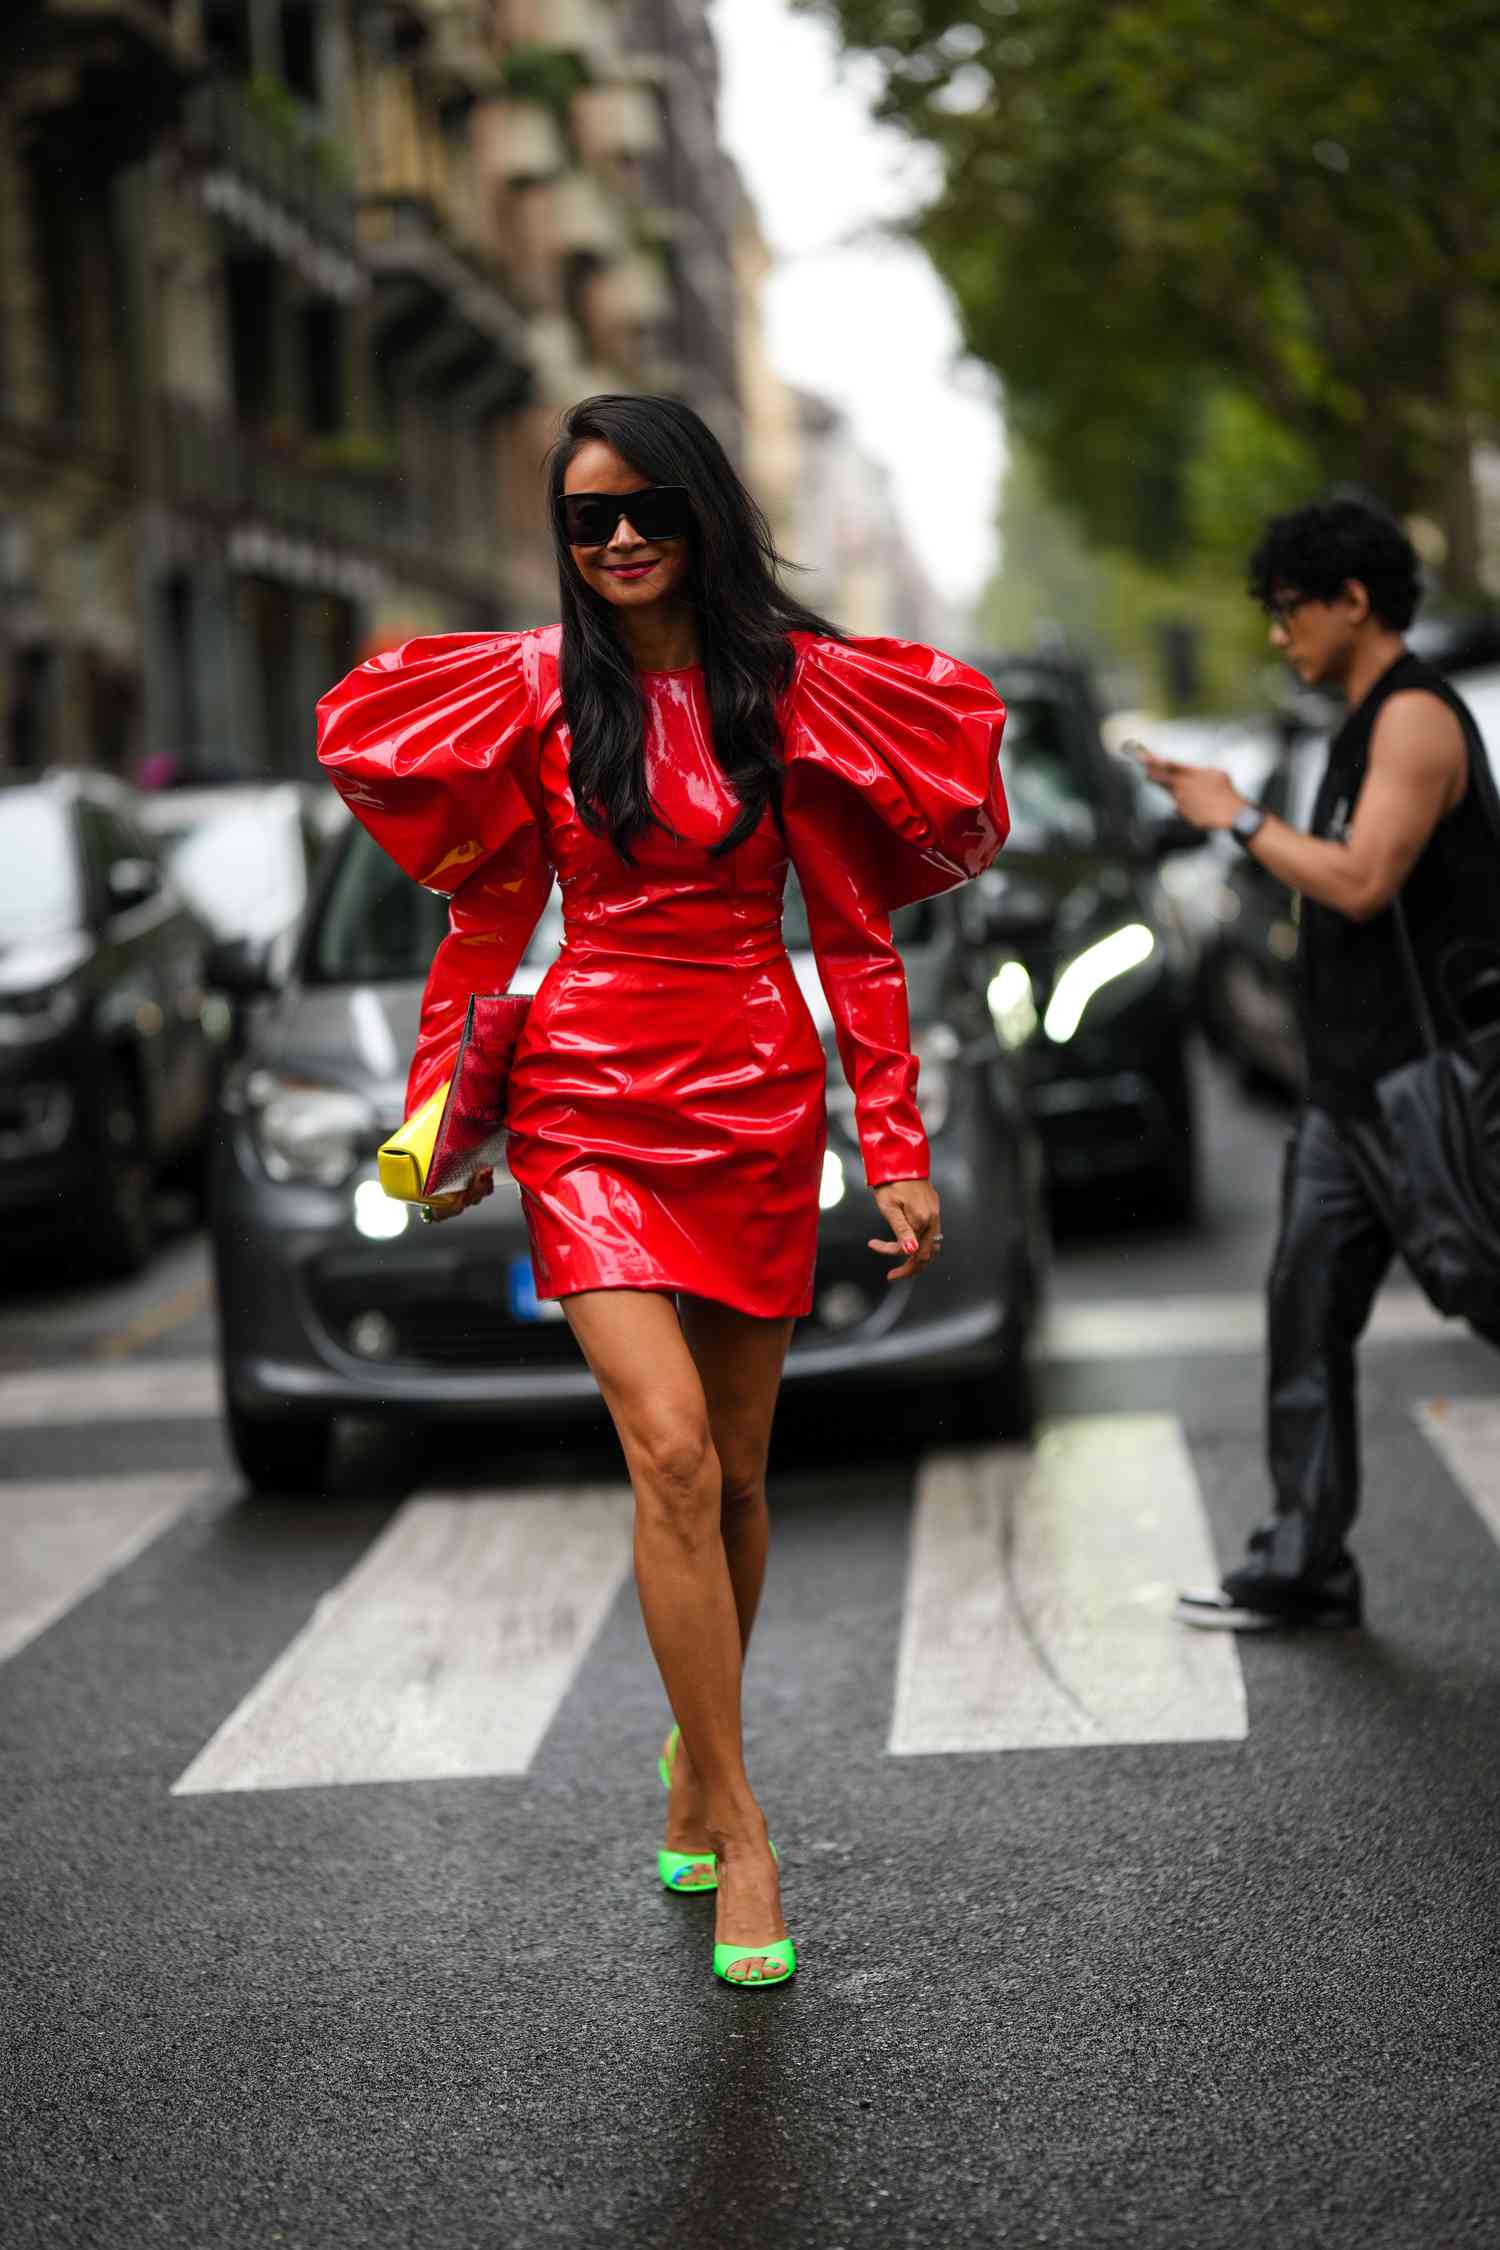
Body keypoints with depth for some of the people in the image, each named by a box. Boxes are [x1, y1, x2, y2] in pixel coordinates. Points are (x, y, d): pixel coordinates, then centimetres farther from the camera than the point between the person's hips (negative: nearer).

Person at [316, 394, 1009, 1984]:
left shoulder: (793, 688, 1)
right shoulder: (535, 687, 3)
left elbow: (852, 931, 2)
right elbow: (488, 914, 10)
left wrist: (898, 1153, -2)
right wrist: (438, 1116, 6)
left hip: (757, 1103, 1)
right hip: (590, 1099, -1)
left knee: (734, 1472, 9)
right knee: (671, 1452, -16)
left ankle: (695, 1753, 33)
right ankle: (735, 1827, -8)